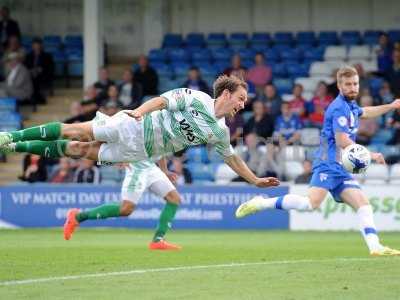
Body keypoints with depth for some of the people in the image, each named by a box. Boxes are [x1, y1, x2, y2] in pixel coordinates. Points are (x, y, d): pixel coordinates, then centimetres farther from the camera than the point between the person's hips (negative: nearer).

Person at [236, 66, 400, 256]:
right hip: (328, 164, -10)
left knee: (364, 205, -1)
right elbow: (342, 141, -17)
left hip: (340, 169, 10)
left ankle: (375, 247, -7)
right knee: (311, 203, -27)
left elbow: (365, 113, 46)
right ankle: (261, 203, -19)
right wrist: (370, 155, -12)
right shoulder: (340, 107, -10)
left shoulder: (351, 105, 19)